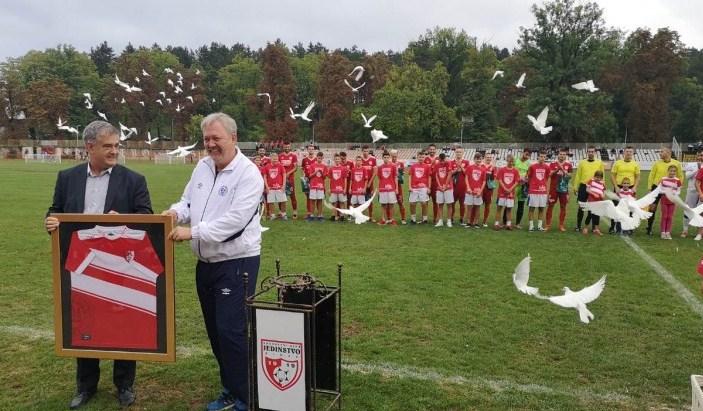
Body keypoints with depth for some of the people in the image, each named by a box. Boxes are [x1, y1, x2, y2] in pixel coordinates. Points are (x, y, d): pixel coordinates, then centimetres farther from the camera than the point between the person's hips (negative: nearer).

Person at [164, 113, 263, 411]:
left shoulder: (248, 173, -15)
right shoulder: (202, 166, 8)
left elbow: (235, 219, -23)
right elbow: (189, 200, 15)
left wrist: (192, 232, -24)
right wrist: (176, 212, -8)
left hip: (237, 262, -8)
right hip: (205, 263, 8)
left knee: (232, 331, -5)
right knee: (215, 330, 15)